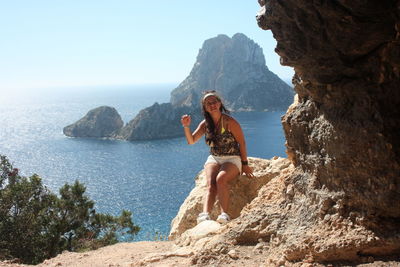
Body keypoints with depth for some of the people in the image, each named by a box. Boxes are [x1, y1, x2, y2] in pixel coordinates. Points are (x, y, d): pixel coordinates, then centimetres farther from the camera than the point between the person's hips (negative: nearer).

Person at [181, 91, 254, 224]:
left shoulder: (230, 122, -8)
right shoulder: (205, 124, 6)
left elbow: (242, 143, -5)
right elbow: (191, 141, 0)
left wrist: (245, 164, -4)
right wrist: (186, 127, -17)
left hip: (232, 159, -3)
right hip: (214, 159, 3)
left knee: (221, 179, -34)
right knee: (210, 184, -26)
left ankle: (224, 214, -38)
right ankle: (205, 214, -45)